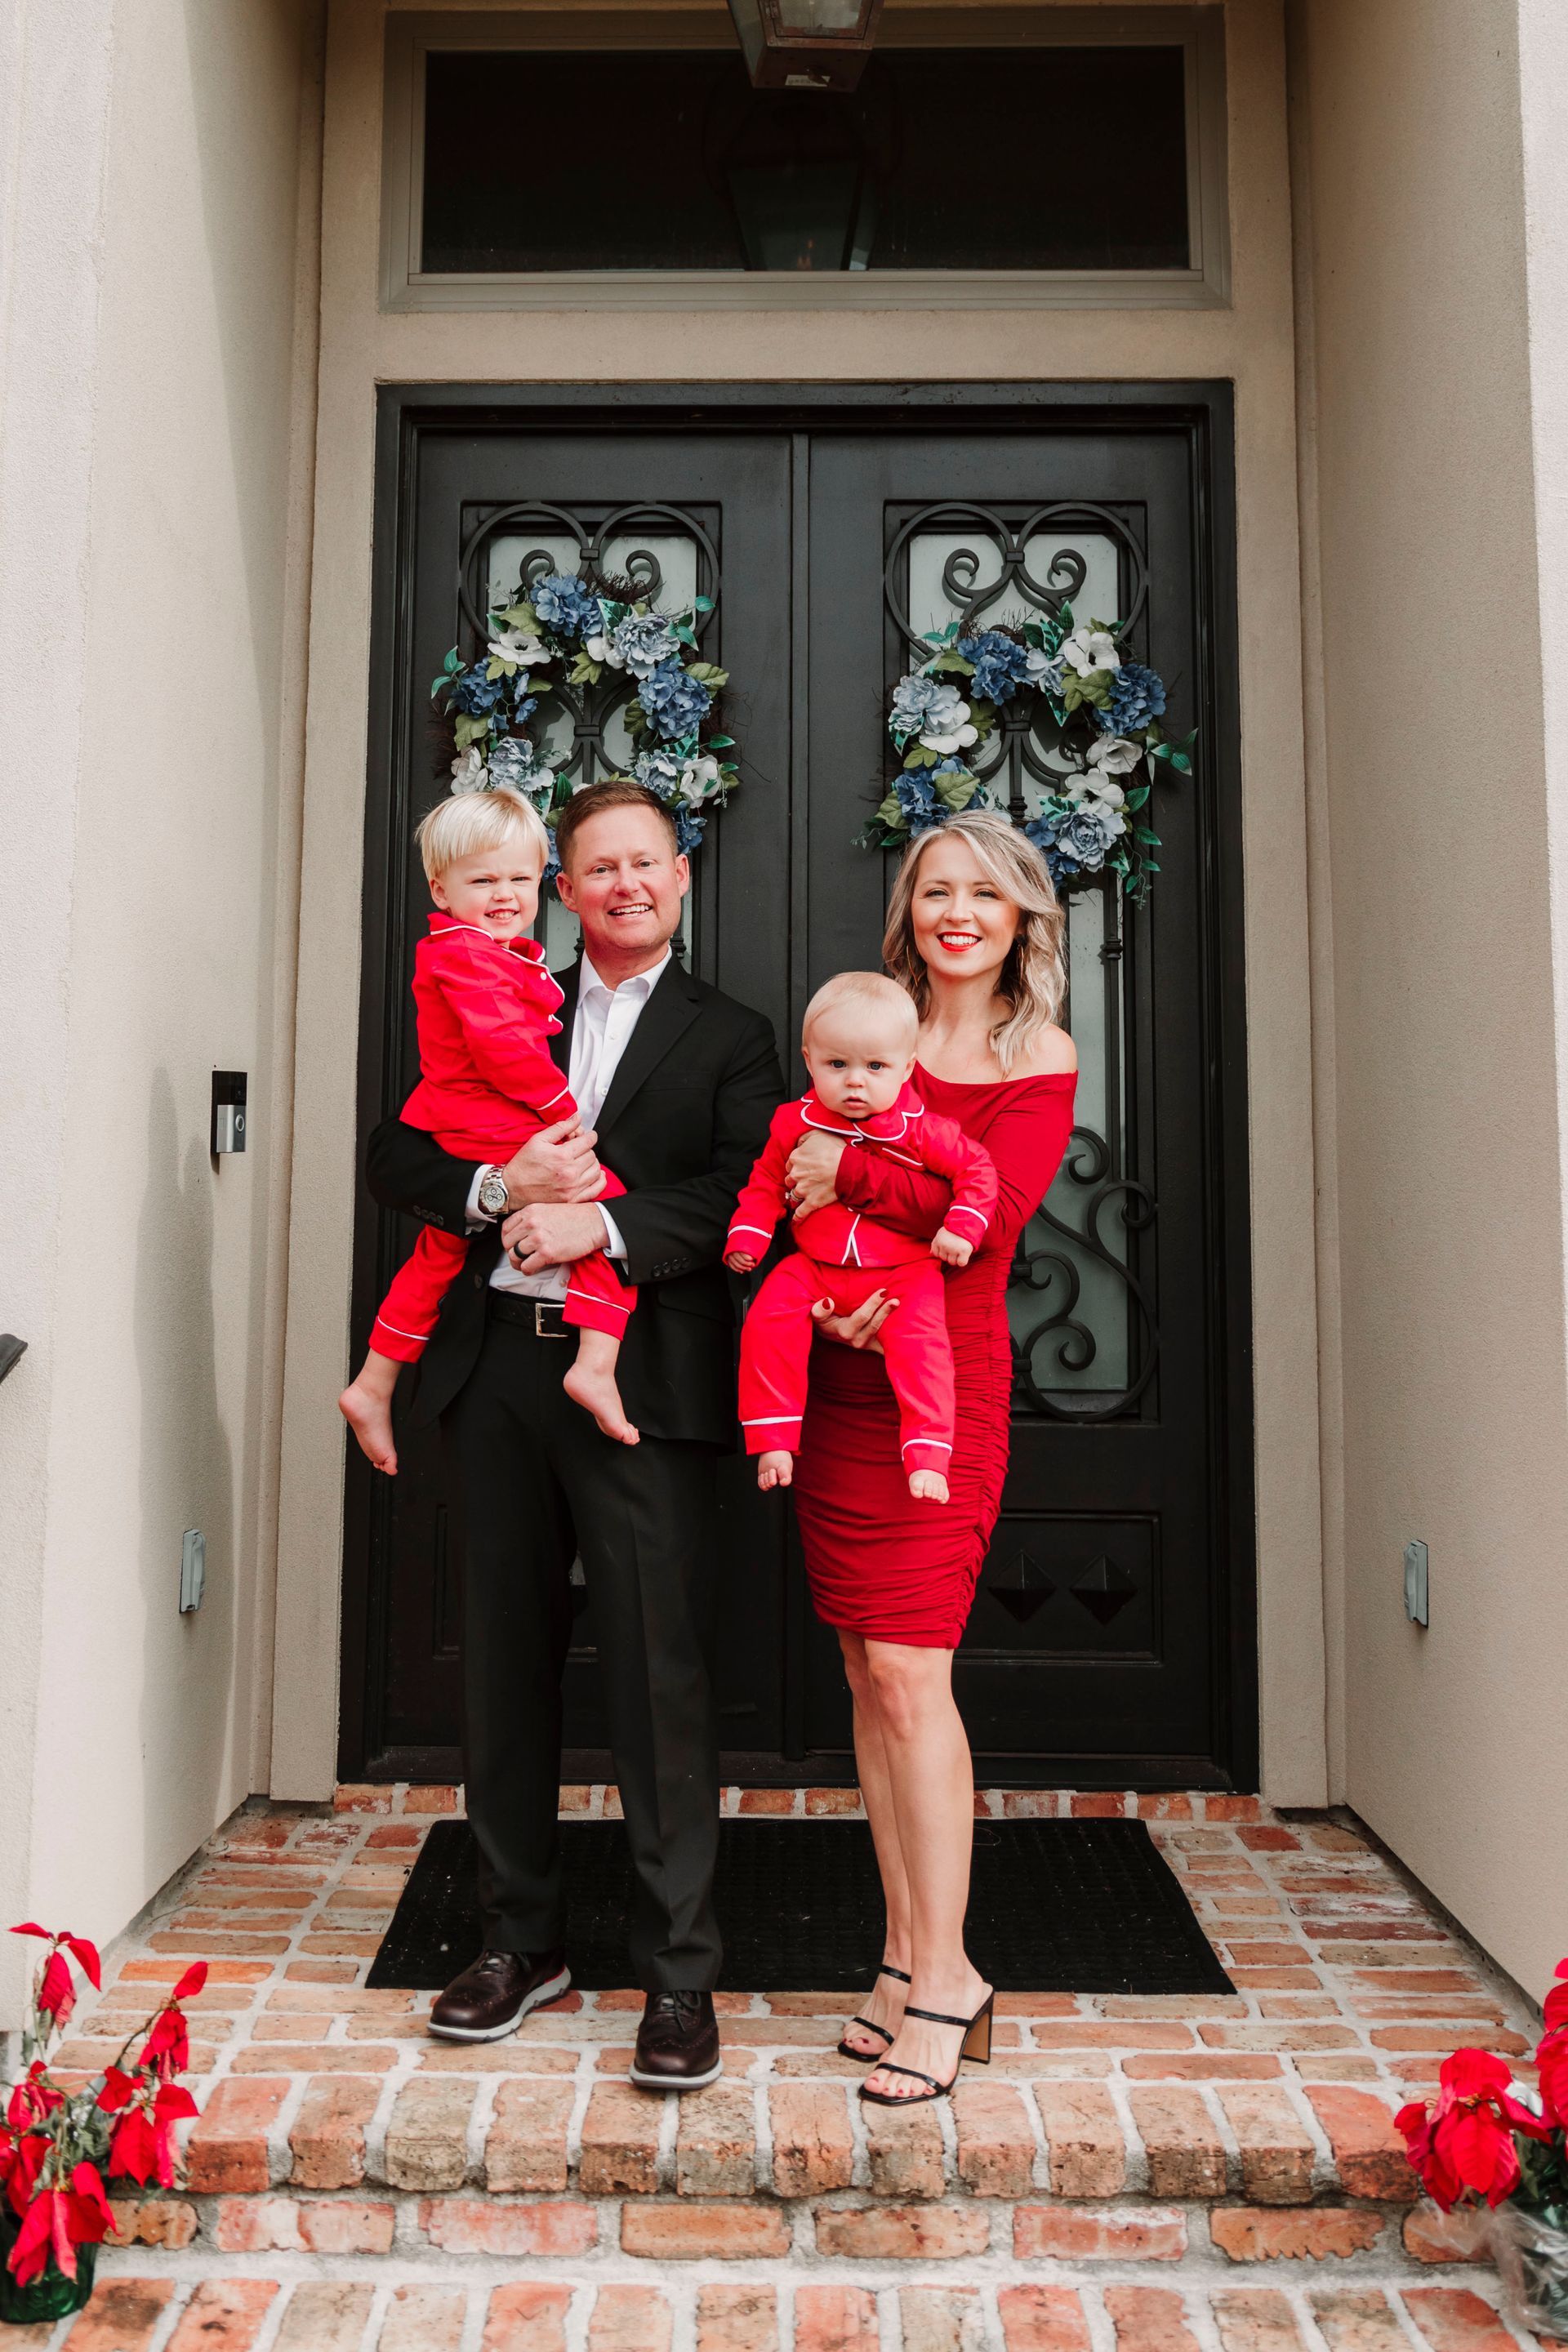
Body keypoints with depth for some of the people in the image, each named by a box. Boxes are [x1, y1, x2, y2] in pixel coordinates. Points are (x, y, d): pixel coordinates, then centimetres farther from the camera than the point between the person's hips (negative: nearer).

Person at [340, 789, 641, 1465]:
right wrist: (563, 1107, -13)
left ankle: (372, 1385, 34)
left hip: (451, 1140, 11)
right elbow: (505, 1046, -23)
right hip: (493, 1143, -11)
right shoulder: (465, 954, -14)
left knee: (438, 1253, 23)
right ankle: (595, 1366, -17)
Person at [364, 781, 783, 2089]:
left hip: (642, 1381, -4)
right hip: (497, 1369, 4)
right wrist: (500, 1186, -10)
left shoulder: (728, 1038, 7)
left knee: (659, 1672, -4)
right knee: (506, 1661, 12)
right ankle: (522, 1940, 28)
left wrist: (603, 1222, -18)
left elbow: (745, 1198, -7)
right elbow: (398, 1159, 9)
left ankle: (680, 1974, 10)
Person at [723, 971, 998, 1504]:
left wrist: (960, 1229, -10)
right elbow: (764, 1185, 11)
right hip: (815, 1269, 2)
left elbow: (978, 1170, 1)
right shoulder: (794, 1124, -1)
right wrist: (745, 1239, -1)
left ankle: (926, 1455, -18)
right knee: (766, 1324, -19)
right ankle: (774, 1440, -8)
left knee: (920, 1341, -26)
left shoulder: (921, 1130, -8)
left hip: (906, 1271, -2)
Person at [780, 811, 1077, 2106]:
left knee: (908, 1670, -9)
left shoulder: (1041, 1054, 2)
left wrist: (851, 1169, -11)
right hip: (838, 1379, 5)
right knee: (867, 1672, 8)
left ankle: (944, 1972, 6)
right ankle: (909, 1950, 21)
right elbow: (801, 1195, 7)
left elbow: (992, 1217, -13)